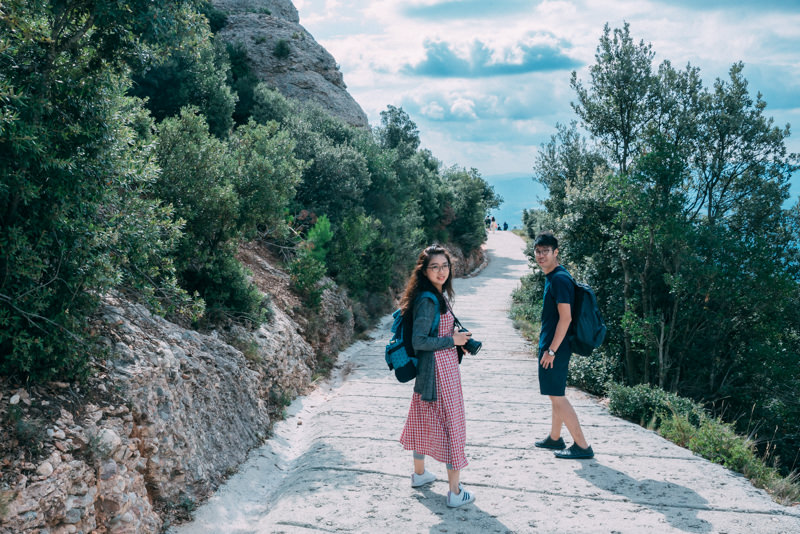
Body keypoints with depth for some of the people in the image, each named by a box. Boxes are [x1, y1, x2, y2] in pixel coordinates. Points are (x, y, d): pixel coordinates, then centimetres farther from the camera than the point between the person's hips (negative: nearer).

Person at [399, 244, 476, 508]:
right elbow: (419, 341, -23)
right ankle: (455, 492, 7)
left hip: (428, 369, 10)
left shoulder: (438, 296, 8)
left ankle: (419, 473, 37)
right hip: (439, 367, -10)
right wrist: (452, 340, -16)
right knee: (452, 423, -1)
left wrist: (459, 337, 5)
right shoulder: (427, 301, -22)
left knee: (425, 419, 20)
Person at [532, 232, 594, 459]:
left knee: (556, 396, -5)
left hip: (554, 347, -10)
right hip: (551, 345, 10)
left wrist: (551, 350, -21)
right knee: (555, 395, 19)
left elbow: (565, 317, -23)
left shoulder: (559, 279, -18)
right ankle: (554, 438, 31)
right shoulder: (552, 277, 13)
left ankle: (582, 446, 0)